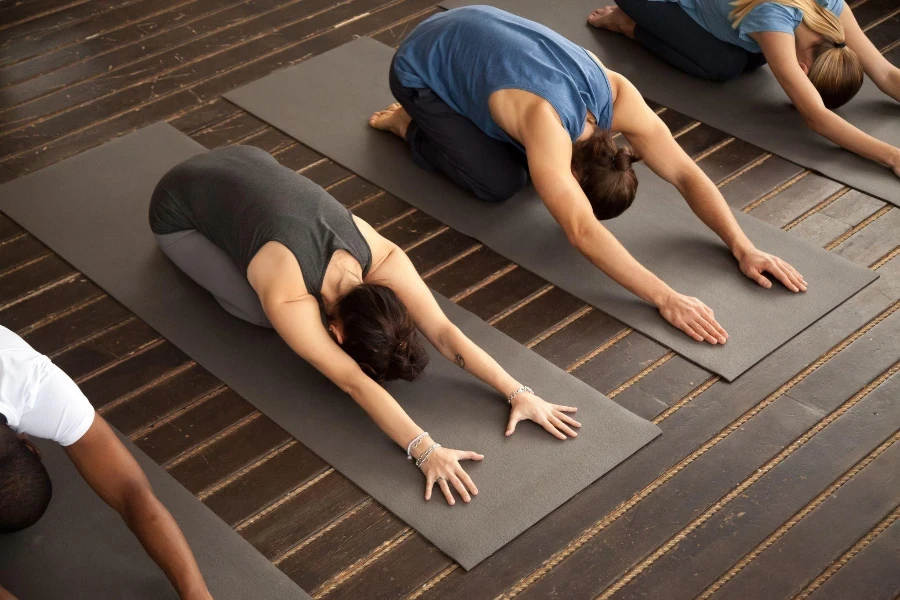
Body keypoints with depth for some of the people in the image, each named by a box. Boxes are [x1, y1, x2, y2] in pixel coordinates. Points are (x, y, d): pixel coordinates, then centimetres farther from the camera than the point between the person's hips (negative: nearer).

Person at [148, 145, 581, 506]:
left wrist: (518, 392, -34)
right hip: (180, 208, -5)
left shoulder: (382, 258, -25)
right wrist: (425, 450, -50)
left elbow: (443, 330, -27)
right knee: (262, 315, -12)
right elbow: (354, 382, -43)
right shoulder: (287, 300, -39)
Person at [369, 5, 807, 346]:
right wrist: (666, 299, -54)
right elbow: (582, 231, -50)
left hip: (478, 31, 6)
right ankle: (408, 125, 10)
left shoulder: (618, 96, -22)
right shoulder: (547, 124, -41)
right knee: (498, 182, -14)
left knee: (531, 160, 3)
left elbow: (685, 172, -20)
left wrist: (743, 247, -30)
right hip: (422, 68, -6)